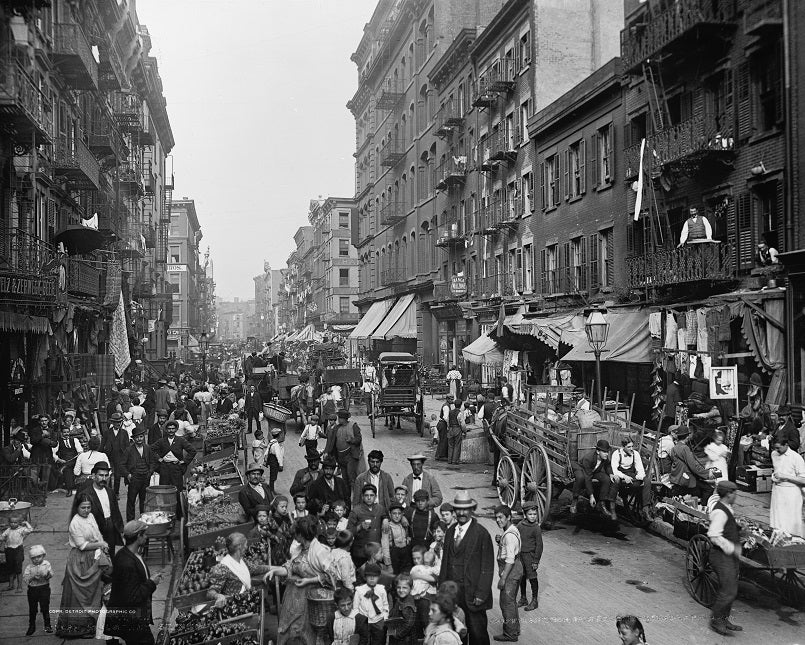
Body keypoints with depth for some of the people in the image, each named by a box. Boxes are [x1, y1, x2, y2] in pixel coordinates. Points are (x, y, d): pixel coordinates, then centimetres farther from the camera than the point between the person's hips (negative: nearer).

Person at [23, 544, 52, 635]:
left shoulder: (46, 564, -1)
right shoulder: (29, 567, 1)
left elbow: (51, 574, -12)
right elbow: (24, 578, -7)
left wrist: (46, 574, -33)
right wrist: (32, 577, -23)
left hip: (44, 588, -1)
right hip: (32, 589, 1)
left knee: (45, 607, 2)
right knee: (32, 609, 8)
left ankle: (47, 625, 13)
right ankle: (31, 626, 22)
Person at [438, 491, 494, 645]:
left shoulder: (481, 533, -9)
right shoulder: (450, 531, 10)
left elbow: (487, 567, -9)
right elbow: (445, 561, 13)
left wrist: (481, 594, -13)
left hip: (472, 595, -5)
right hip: (451, 592, 5)